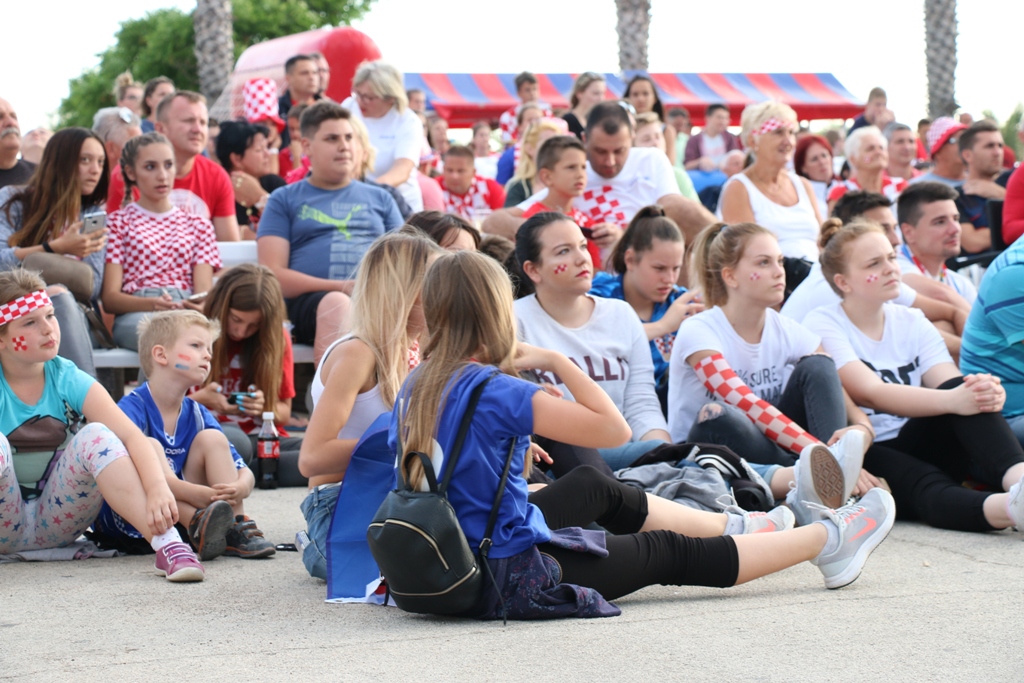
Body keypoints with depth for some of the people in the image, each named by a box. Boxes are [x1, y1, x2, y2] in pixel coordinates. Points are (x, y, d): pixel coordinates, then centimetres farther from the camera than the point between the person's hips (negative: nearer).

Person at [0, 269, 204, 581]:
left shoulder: (69, 381, -5)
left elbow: (131, 435, -20)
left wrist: (158, 488, -36)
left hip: (54, 523, 2)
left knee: (95, 436, -25)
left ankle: (167, 544, -37)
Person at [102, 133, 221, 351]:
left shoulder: (197, 225, 27)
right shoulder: (118, 222, 17)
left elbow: (203, 290, 13)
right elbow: (109, 298, 5)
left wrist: (201, 305, -15)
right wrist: (152, 304, -18)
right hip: (135, 314, -2)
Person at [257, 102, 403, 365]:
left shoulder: (380, 199, 27)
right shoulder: (284, 200, 18)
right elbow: (274, 274, 5)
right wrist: (341, 287, -9)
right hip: (307, 301, -2)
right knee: (336, 304, -38)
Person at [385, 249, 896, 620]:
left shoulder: (416, 387, -1)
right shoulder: (494, 390, -24)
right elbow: (614, 428, -21)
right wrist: (556, 362, -11)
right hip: (512, 578, -8)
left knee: (593, 487, 27)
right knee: (666, 552, 10)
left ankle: (733, 529, 45)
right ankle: (826, 539, 28)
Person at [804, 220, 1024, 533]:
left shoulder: (912, 323, 13)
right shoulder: (823, 326, -4)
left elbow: (951, 387, -4)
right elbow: (871, 394, -20)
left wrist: (986, 393, -30)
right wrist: (951, 401, -35)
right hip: (863, 457, -5)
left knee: (968, 389, -23)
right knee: (926, 487, -37)